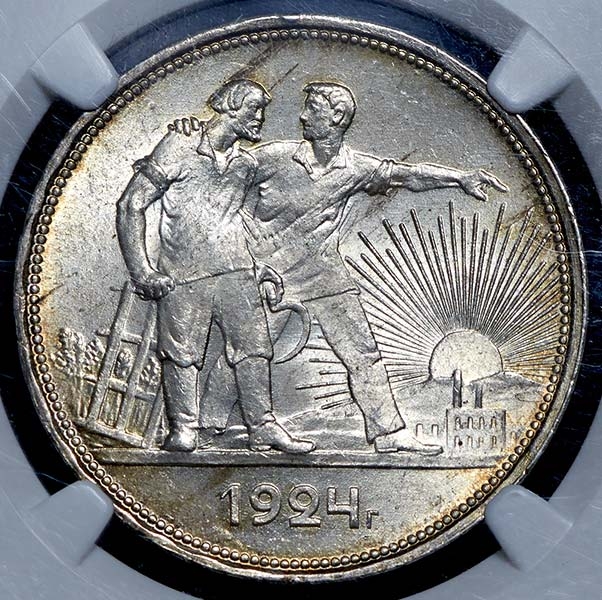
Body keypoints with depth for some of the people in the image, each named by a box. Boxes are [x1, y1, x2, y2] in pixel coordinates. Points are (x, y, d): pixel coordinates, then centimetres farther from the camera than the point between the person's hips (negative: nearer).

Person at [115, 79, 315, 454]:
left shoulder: (246, 164, 15)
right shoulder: (178, 149, -2)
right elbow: (131, 205, -4)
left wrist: (256, 265, 17)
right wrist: (142, 271, -10)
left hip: (237, 272, 5)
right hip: (183, 275, -5)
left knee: (253, 346, 0)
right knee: (182, 353, -3)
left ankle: (263, 428, 6)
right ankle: (183, 430, 6)